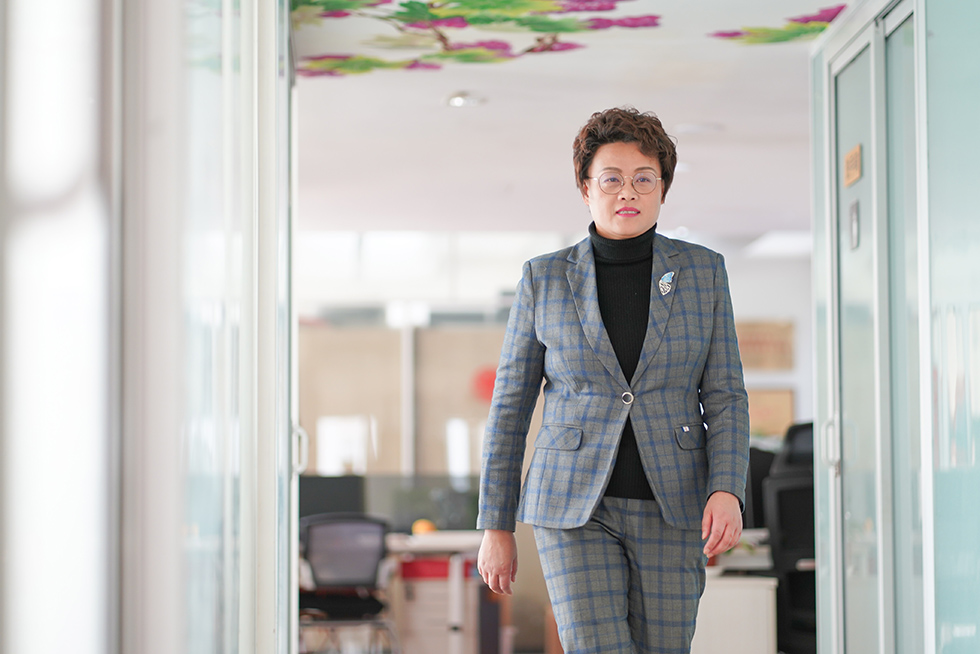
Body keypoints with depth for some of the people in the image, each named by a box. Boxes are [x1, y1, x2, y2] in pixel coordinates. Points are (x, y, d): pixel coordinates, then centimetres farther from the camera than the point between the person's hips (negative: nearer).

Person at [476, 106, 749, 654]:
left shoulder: (702, 272, 2)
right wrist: (497, 526, 2)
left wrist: (728, 491, -17)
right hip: (575, 507, -1)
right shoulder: (546, 279, 0)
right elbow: (510, 407, 4)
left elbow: (725, 397, 0)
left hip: (672, 508, 2)